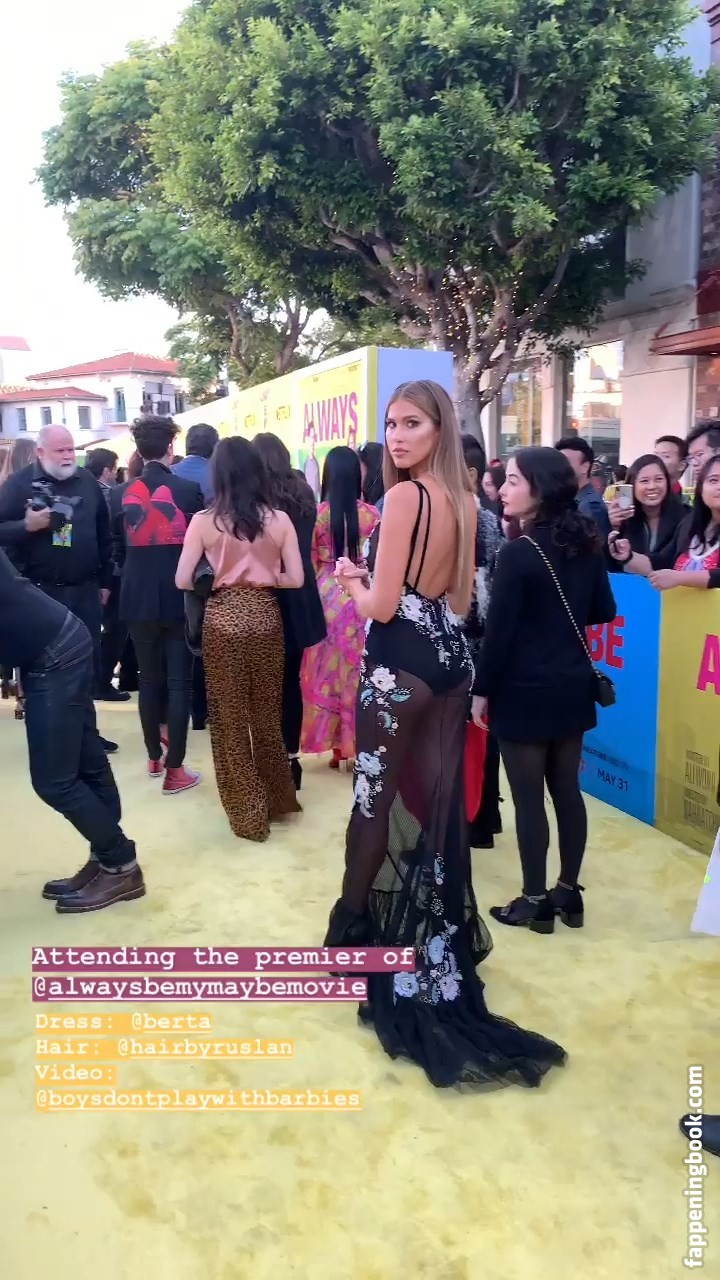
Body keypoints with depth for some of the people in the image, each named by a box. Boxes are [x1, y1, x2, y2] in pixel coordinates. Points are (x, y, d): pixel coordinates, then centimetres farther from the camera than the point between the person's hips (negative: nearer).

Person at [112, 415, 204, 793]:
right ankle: (174, 769, 3)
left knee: (149, 680, 15)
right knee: (179, 682, 1)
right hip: (179, 598, -3)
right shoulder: (188, 489, -8)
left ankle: (154, 757, 27)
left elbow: (118, 548, 8)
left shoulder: (124, 493, 1)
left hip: (138, 599, 3)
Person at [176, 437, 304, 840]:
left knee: (230, 717, 11)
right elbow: (295, 579, -3)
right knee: (268, 712, 18)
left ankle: (248, 812, 19)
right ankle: (278, 799, 31)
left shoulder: (204, 521, -6)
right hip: (266, 616, 2)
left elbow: (183, 581, -7)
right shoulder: (279, 519, -3)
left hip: (223, 619, -2)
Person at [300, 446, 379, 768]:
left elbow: (310, 561, 0)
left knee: (328, 668, 10)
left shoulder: (318, 513, -5)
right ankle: (357, 743, 15)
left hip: (325, 595, 0)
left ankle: (335, 745, 16)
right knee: (357, 669, 9)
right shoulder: (370, 513, -4)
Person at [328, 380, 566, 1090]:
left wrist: (349, 578, 3)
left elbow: (381, 605, -17)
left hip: (401, 663, -8)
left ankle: (354, 930, 21)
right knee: (438, 798, 13)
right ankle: (439, 932, 25)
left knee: (375, 798, 6)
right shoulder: (464, 499, 8)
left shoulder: (403, 495, -16)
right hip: (450, 657, 8)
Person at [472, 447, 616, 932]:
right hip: (573, 686, 7)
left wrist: (481, 690, -6)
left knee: (529, 797, 4)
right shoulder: (588, 542, 3)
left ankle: (535, 902, 14)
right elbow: (603, 612, 11)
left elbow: (499, 629, -15)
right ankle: (569, 893, 25)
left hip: (525, 691, -7)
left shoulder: (519, 552, -17)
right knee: (567, 789, 14)